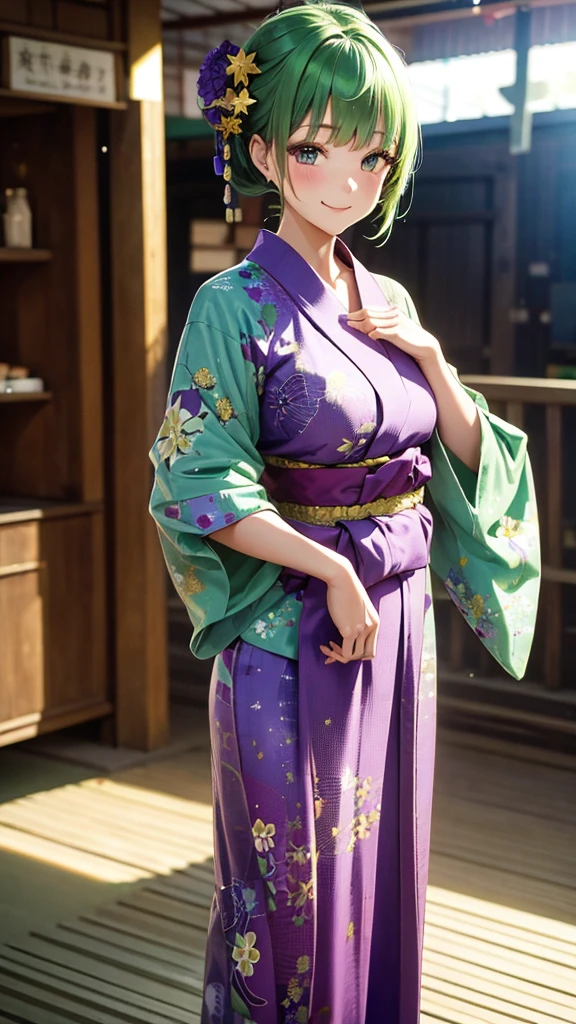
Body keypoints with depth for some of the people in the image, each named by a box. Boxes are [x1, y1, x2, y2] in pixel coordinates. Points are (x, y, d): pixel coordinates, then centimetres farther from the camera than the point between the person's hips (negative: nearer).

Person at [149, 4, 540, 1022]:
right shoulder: (236, 306, -10)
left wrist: (429, 357, -6)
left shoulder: (388, 303, 8)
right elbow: (203, 488, -15)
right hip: (290, 635, -6)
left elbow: (469, 459, 10)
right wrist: (334, 570, -17)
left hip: (399, 625, 6)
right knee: (293, 885, 6)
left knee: (382, 861, 17)